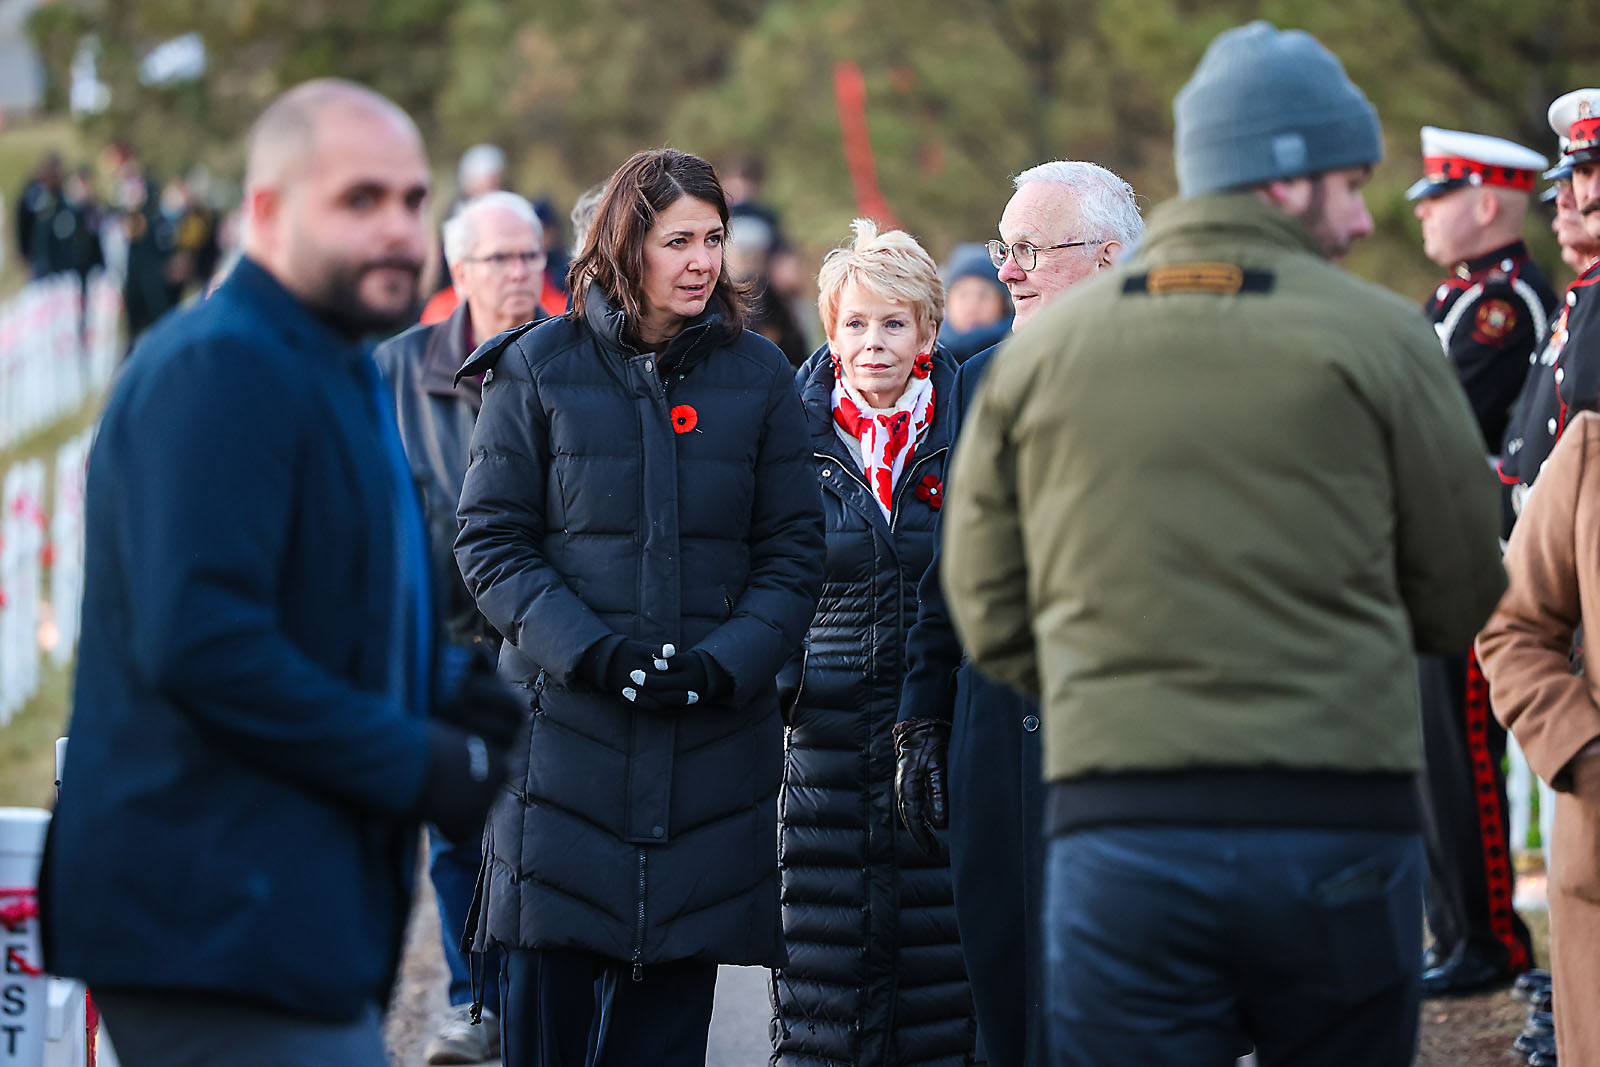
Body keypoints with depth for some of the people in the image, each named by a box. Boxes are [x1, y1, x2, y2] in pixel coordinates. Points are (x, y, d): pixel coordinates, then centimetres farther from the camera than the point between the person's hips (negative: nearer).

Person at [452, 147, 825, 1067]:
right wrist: (592, 651, -14)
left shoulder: (758, 374, 7)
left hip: (713, 737, 2)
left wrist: (724, 663, -10)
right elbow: (491, 542, 0)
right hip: (567, 725, -2)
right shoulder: (539, 368, 2)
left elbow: (794, 550, 7)